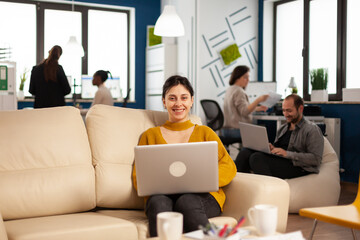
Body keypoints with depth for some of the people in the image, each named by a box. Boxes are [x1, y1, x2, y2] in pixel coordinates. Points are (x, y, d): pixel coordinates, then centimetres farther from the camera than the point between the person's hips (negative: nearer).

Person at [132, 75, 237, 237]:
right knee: (159, 202, -37)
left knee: (187, 202, -37)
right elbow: (138, 176, 16)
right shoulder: (150, 135, 25)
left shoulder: (204, 132, 24)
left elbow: (228, 167, 11)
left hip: (201, 196, 0)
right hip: (163, 195, 0)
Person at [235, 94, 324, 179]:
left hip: (297, 167, -7)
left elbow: (316, 159, -12)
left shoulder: (312, 130, -1)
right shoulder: (283, 128, 25)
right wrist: (271, 148, 2)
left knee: (256, 157, -29)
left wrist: (287, 154, -18)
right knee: (245, 152, -16)